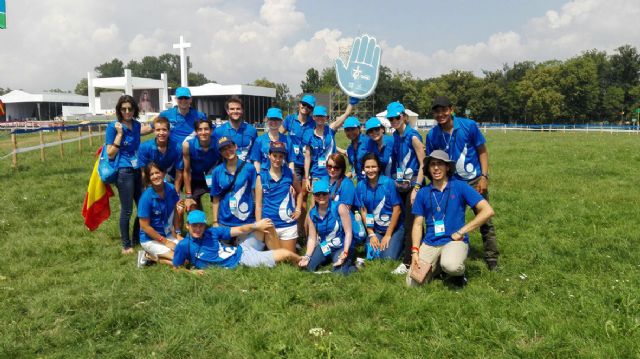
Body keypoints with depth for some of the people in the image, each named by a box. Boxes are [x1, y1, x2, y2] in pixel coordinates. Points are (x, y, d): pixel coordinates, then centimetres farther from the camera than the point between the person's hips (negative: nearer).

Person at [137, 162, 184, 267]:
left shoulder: (171, 189, -6)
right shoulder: (146, 197, -21)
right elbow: (144, 226, -17)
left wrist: (179, 212, -12)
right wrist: (165, 242, -13)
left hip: (168, 234, 6)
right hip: (150, 239, -6)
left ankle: (152, 255, 2)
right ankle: (148, 255, -1)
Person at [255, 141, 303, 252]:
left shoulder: (289, 173, 1)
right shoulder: (261, 177, -4)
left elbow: (299, 192, 19)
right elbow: (258, 204, -2)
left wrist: (298, 210, 7)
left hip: (288, 225, 1)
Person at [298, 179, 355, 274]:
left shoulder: (339, 208, -16)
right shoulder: (311, 214, -2)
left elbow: (348, 232, -15)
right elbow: (312, 238, 3)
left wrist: (345, 252, -26)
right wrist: (307, 256, -12)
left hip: (341, 247, -4)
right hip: (324, 247, 5)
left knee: (340, 273, -27)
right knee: (308, 266, -15)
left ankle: (348, 261, 5)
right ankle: (328, 259, 9)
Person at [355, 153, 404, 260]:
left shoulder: (388, 183, -13)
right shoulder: (360, 186, -4)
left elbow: (397, 210, -11)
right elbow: (363, 211, 1)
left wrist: (388, 235, -10)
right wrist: (371, 234, -4)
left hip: (394, 228, -2)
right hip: (375, 230, 3)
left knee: (388, 258, -18)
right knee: (372, 257, -16)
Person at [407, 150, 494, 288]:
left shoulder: (460, 187, -3)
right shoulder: (423, 193, 6)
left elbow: (487, 211, -10)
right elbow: (418, 224, 8)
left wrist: (460, 232, -11)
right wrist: (415, 251, -5)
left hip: (455, 241, -4)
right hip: (429, 243, 4)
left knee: (450, 266, -37)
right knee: (412, 283, -10)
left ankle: (459, 273, 1)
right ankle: (437, 265, 20)